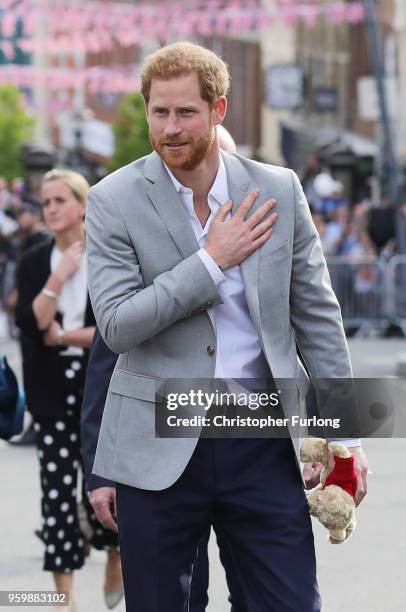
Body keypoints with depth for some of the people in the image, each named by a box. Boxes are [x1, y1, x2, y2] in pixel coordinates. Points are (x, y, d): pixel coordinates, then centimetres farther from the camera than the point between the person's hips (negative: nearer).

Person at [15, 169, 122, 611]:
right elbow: (29, 323, -7)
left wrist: (64, 336, -10)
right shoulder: (33, 263, 6)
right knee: (57, 487, -2)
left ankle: (115, 558, 28)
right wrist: (59, 276, -14)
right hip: (52, 391, 2)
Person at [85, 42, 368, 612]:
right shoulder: (115, 201, -3)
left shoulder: (278, 190, 3)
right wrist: (212, 262, -15)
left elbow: (317, 316, 8)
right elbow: (116, 325, -12)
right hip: (158, 451, -1)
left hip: (262, 445, 1)